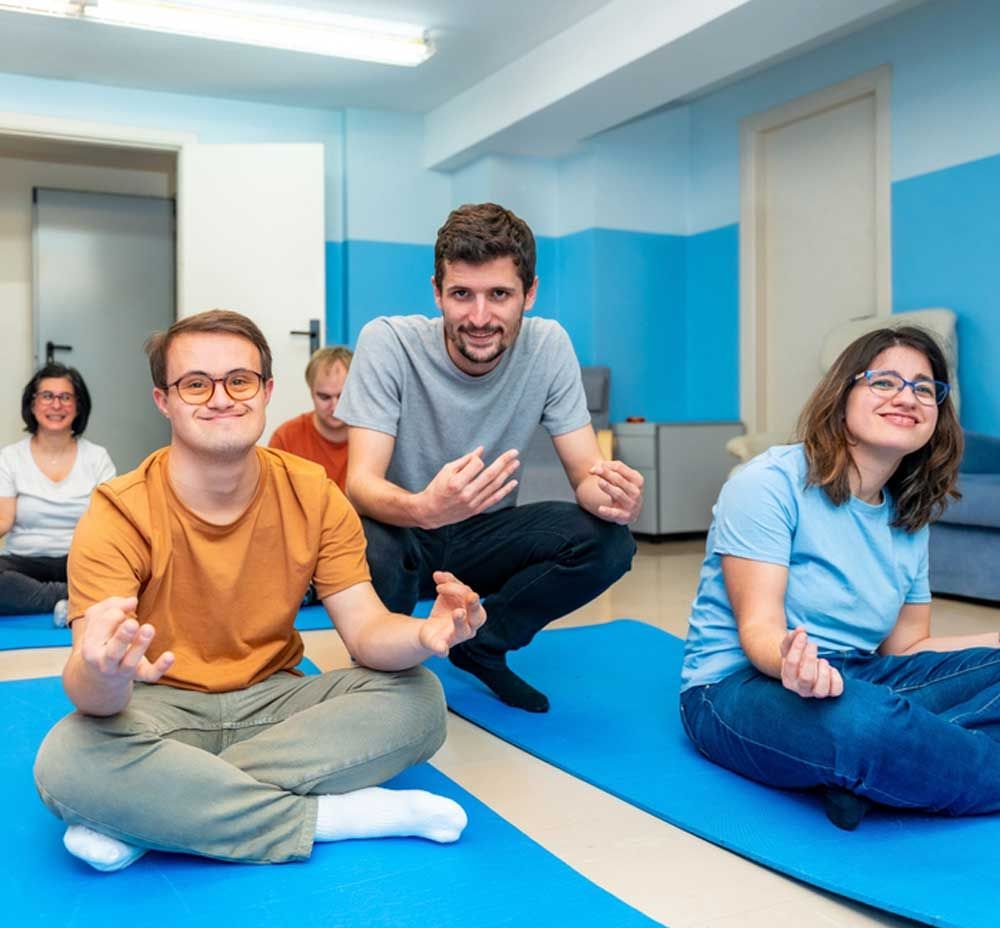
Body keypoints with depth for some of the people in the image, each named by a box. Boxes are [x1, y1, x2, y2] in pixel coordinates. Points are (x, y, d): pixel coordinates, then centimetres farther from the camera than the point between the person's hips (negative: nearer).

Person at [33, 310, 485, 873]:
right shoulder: (119, 516, -15)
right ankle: (335, 814, -23)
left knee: (417, 697, -21)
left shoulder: (314, 495, -6)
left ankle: (147, 813, -24)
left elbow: (366, 628, -10)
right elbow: (86, 691, -24)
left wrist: (424, 634, -35)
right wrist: (102, 678, -50)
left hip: (273, 700, 3)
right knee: (68, 761, -34)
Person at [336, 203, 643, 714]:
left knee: (609, 540, -22)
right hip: (402, 531, -3)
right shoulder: (387, 342, -20)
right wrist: (423, 509, -51)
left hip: (486, 534, 3)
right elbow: (361, 483, -27)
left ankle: (480, 647, 2)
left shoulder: (548, 346, -12)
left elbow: (587, 474, -11)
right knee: (368, 549, -37)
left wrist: (611, 494, -38)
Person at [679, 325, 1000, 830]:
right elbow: (759, 629, -18)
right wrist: (790, 662, -41)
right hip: (740, 684, -8)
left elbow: (906, 647, 11)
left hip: (852, 675, 8)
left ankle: (858, 772, -24)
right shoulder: (771, 483, -12)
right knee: (858, 721, -39)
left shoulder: (909, 518, 10)